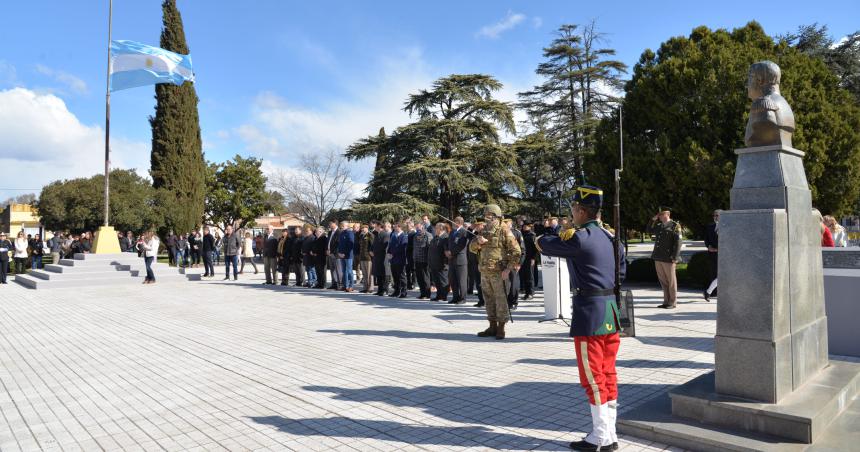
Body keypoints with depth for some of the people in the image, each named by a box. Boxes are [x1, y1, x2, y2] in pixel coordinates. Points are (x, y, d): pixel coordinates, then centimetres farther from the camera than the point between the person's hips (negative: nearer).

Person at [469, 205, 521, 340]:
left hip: (499, 273, -7)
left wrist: (508, 268, -15)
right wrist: (478, 241, -6)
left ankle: (501, 329, 5)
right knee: (489, 300, 12)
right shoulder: (484, 231, 15)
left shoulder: (504, 232, -6)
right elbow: (472, 248, 16)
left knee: (501, 300, -3)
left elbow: (516, 251, -9)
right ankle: (492, 327, 21)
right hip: (484, 272, 7)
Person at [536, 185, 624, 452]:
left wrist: (542, 239, 18)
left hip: (589, 312, -8)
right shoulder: (609, 237, 10)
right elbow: (622, 271, 20)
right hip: (611, 310, 8)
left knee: (593, 378, 1)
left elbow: (542, 245, -3)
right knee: (608, 374, 13)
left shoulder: (579, 238, -15)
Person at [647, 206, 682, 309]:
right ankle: (666, 301, 21)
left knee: (671, 281, 3)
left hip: (668, 258, -7)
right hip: (658, 258, 7)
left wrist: (675, 257, -17)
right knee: (663, 280, 12)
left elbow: (678, 242, -11)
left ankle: (673, 302, 12)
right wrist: (653, 220, 14)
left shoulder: (675, 226, -6)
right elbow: (650, 231, 29)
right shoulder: (659, 226, 14)